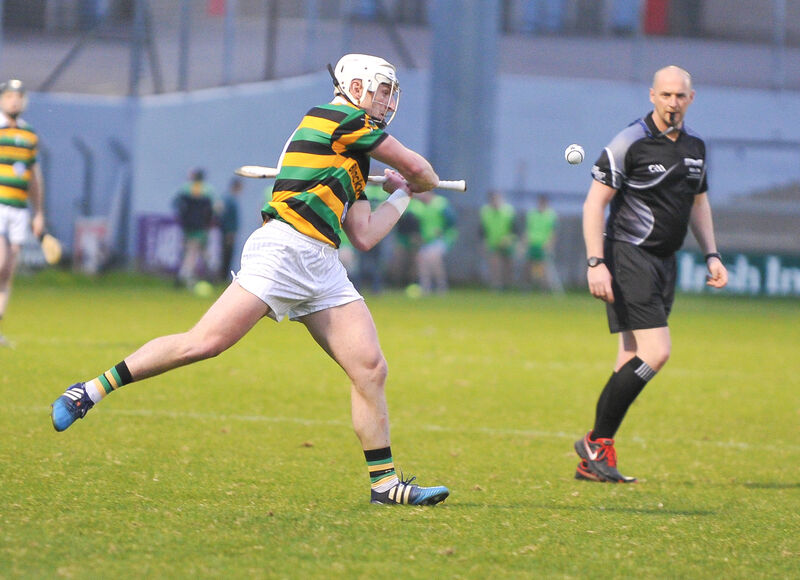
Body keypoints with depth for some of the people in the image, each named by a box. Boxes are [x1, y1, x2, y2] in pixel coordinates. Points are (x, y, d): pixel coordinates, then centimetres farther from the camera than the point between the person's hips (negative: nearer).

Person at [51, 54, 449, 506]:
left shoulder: (355, 160, 28)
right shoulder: (345, 117, 2)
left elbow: (364, 236, 23)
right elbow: (418, 169, 6)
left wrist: (401, 196, 31)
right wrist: (423, 184, 28)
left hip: (323, 268, 9)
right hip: (284, 246, -9)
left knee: (371, 369, -1)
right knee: (206, 342, -17)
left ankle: (385, 482, 3)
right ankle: (91, 390, -10)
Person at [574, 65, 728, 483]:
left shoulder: (695, 146, 11)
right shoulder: (630, 143, -11)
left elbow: (698, 202, 25)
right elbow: (594, 202, -10)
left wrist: (711, 255, 14)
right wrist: (595, 262, -18)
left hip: (664, 262, 7)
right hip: (629, 256, -7)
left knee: (633, 362, 5)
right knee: (655, 352, -19)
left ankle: (591, 463, 9)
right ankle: (598, 442, -8)